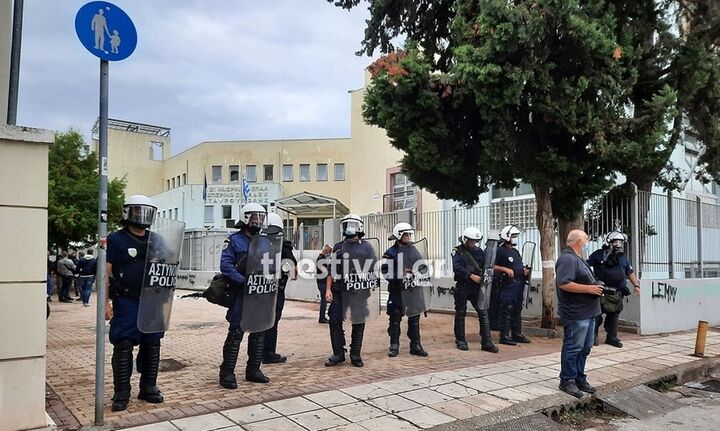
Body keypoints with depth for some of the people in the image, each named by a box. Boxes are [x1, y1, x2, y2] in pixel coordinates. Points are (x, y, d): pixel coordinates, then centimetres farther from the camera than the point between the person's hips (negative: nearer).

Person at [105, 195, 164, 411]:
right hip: (126, 302, -5)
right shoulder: (116, 239, -3)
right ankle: (121, 393, 9)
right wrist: (105, 302, -12)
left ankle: (148, 387, 22)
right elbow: (105, 272, -6)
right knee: (123, 346, -2)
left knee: (152, 345, 10)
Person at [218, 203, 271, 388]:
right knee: (236, 333, -4)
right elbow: (226, 265, -14)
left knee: (259, 332, 12)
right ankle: (227, 373, 6)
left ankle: (253, 370, 24)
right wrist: (243, 281, -23)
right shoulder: (234, 240, -5)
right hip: (241, 295, -6)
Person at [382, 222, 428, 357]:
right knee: (395, 318, 3)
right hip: (396, 291, -4)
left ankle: (415, 345, 16)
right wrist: (400, 275, -21)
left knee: (414, 318, 7)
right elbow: (386, 272, -11)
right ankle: (394, 345, 14)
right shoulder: (390, 253, -5)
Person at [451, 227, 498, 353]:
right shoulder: (458, 251, -3)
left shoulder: (478, 251, 12)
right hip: (462, 287, -3)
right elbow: (457, 268, -18)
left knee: (483, 313, -4)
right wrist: (471, 276, -22)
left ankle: (486, 342, -1)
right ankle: (460, 341, 19)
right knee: (460, 314, 7)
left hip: (477, 286, 3)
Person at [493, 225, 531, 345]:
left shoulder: (515, 251, 20)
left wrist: (525, 270, 11)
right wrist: (505, 269, -23)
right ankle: (504, 336, -4)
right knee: (506, 310, -8)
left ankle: (517, 333, 23)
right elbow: (493, 266, -13)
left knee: (517, 310, 14)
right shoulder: (500, 251, -8)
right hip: (507, 285, -9)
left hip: (518, 284, 9)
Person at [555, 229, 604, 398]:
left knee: (585, 348, 16)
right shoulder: (567, 259, -17)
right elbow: (563, 284, -27)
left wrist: (596, 286, 12)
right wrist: (589, 288, -22)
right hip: (576, 314, -11)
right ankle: (567, 381, 9)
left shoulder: (577, 259, 18)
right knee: (573, 348, -2)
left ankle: (579, 379, 27)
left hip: (588, 312, 11)